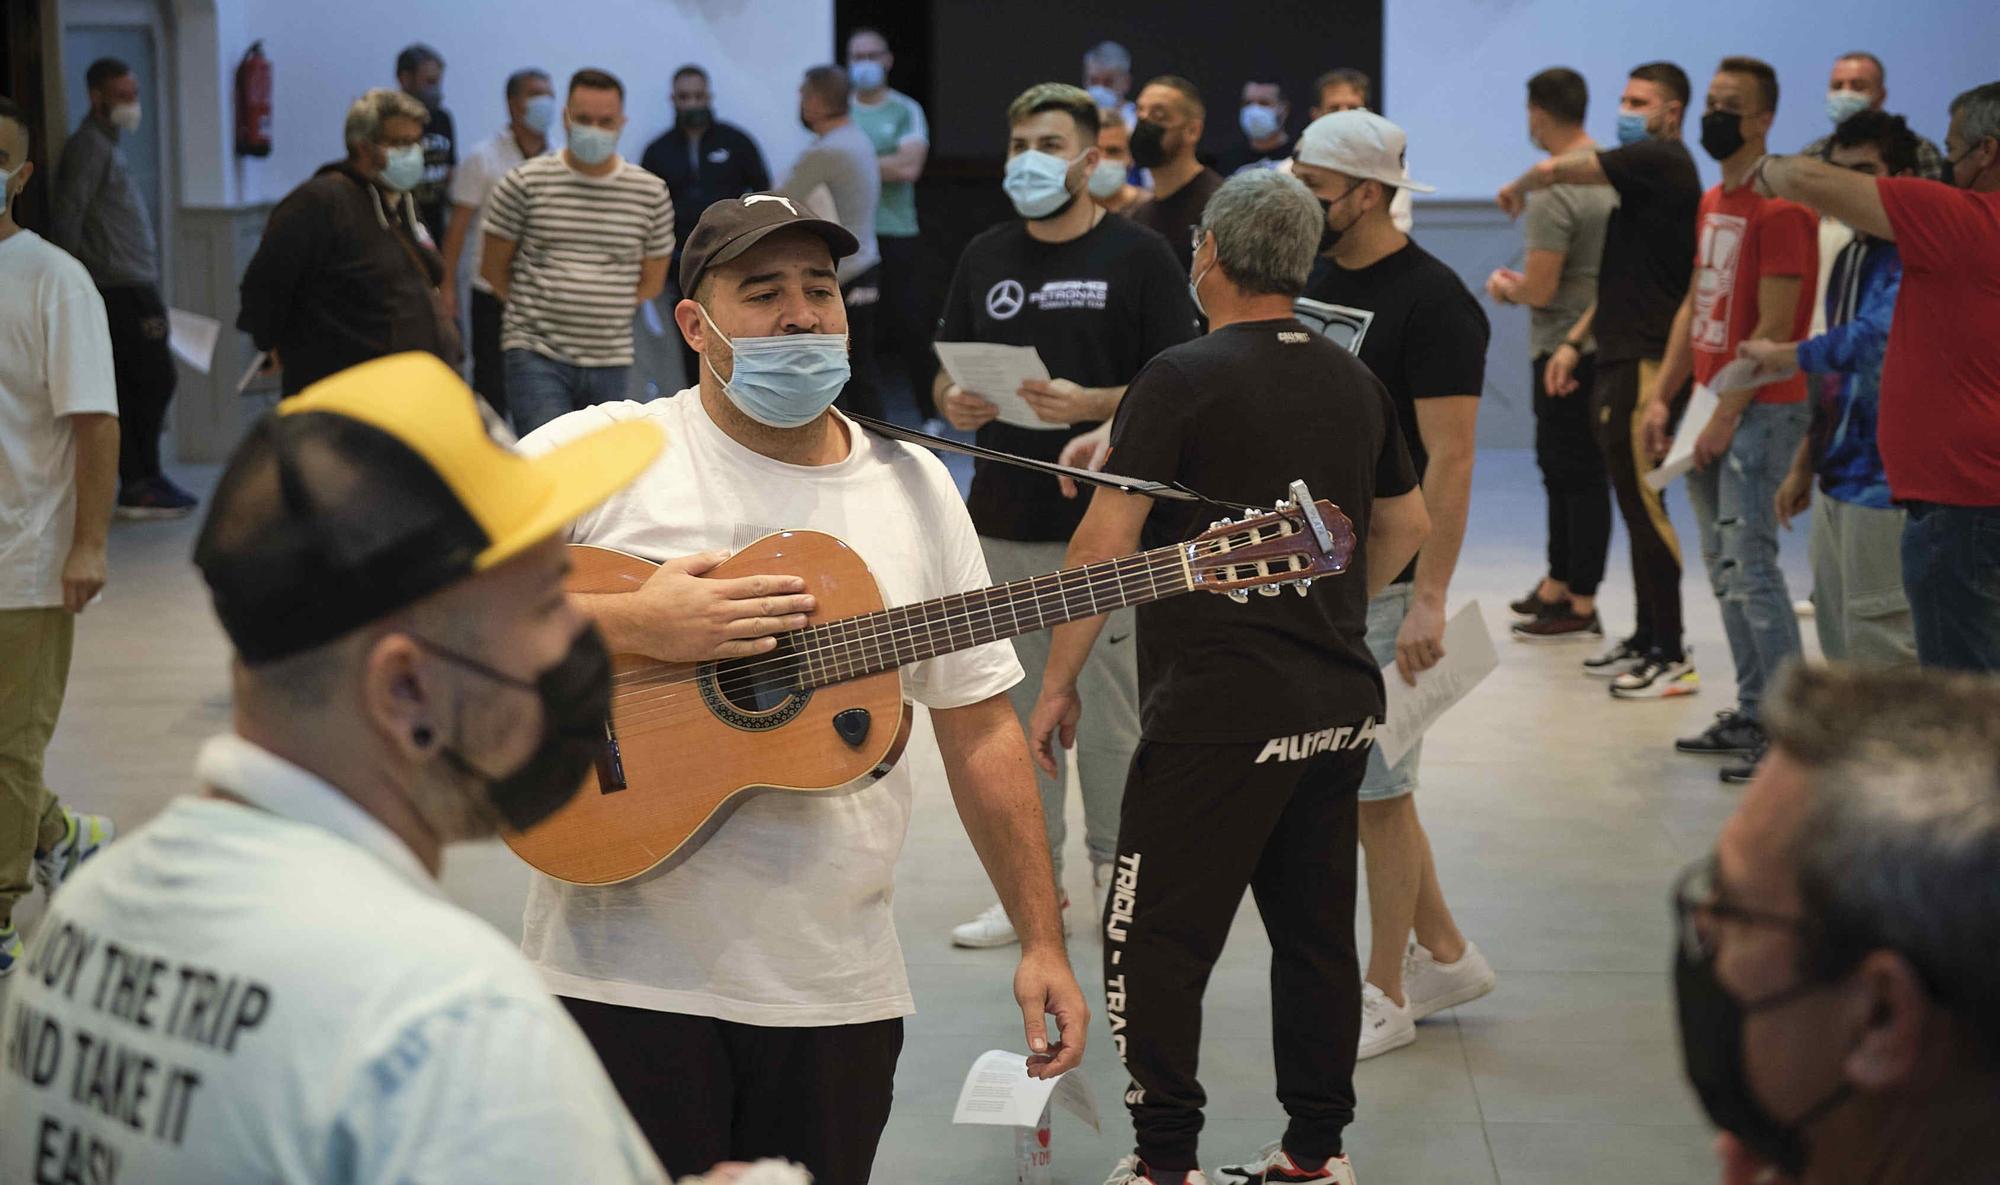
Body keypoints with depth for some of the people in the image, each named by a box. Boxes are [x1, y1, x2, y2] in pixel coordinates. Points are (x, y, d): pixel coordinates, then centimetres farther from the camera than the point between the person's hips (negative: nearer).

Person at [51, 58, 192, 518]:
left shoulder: (106, 146, 21)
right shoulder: (89, 147, -10)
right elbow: (66, 215, -18)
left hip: (131, 288, 10)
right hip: (123, 289, -10)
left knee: (129, 388, 10)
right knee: (155, 379, -9)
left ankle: (139, 484, 13)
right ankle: (142, 482, -5)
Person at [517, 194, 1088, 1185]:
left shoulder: (914, 487, 8)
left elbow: (979, 728, 10)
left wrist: (1041, 942, 6)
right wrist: (630, 626, -22)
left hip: (837, 991, 3)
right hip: (627, 977, -3)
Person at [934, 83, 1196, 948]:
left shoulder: (1136, 254, -2)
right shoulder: (984, 257, 12)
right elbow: (948, 373, 17)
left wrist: (1091, 405, -22)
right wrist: (955, 403, -6)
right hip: (1003, 518, 5)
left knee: (1110, 713, 1)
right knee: (1019, 713, 9)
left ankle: (1117, 869, 14)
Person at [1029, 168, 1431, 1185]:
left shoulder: (1183, 378, -10)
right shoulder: (1355, 382, 11)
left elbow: (1103, 543, -13)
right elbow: (1406, 527, 23)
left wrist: (1059, 682, -5)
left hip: (1220, 710, -7)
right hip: (1341, 702, 7)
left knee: (1157, 940, 0)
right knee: (1317, 931, 14)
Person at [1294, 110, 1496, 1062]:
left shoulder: (1432, 301, -14)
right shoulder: (1312, 283, 10)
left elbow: (1448, 460, -17)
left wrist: (1429, 600, -23)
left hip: (1383, 583, -8)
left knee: (1374, 789, -1)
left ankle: (1385, 993, 12)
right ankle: (1442, 954, 28)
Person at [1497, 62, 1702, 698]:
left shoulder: (1661, 162, -12)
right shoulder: (1645, 170, 20)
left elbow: (1554, 170, -17)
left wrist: (1518, 187, 5)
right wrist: (1575, 342, 18)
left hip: (1646, 364, -10)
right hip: (1618, 359, 10)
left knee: (1644, 504, -9)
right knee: (1636, 505, 14)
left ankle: (1673, 659, -6)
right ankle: (1646, 640, 21)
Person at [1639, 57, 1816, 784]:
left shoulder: (1778, 207, -14)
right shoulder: (1713, 203, 15)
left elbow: (1774, 328, -17)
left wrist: (1728, 415, -17)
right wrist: (1662, 396, 11)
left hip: (1759, 410, -9)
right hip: (1710, 406, 9)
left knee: (1750, 567, -10)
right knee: (1723, 568, 12)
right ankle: (1752, 713, 20)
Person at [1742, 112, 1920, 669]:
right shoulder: (1849, 257, 15)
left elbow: (1871, 340, -26)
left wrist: (1782, 355, -9)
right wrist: (1803, 465, 22)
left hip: (1884, 483, -9)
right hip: (1837, 478, 9)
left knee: (1880, 641, -7)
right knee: (1837, 639, 13)